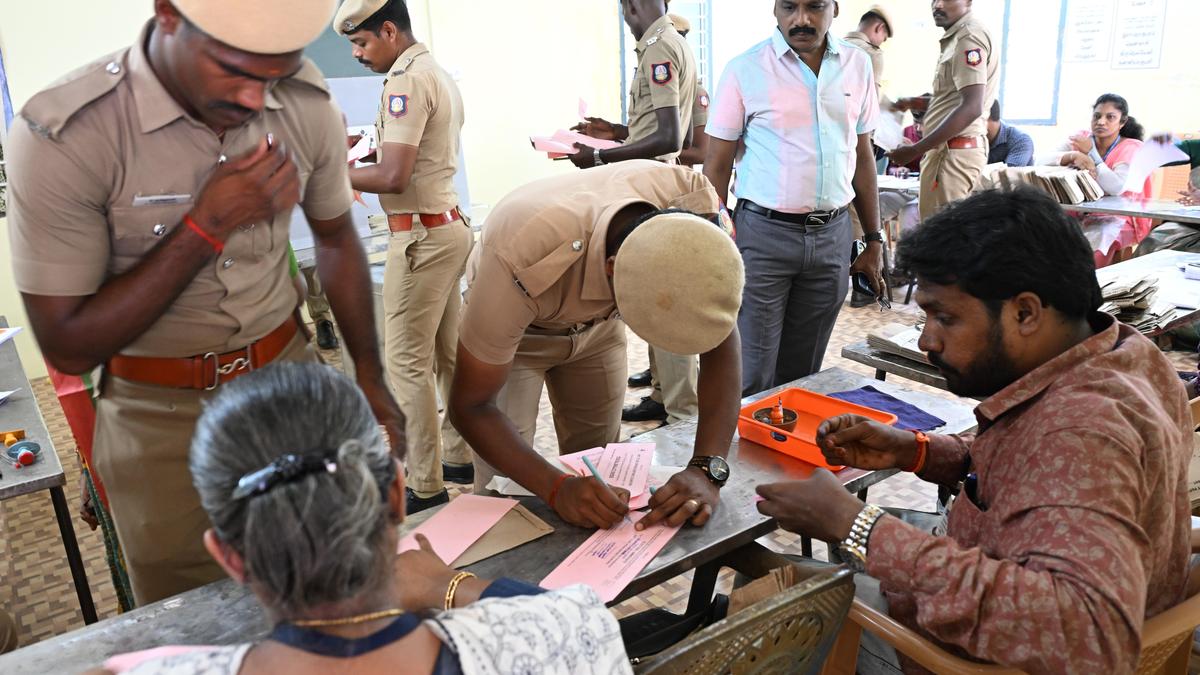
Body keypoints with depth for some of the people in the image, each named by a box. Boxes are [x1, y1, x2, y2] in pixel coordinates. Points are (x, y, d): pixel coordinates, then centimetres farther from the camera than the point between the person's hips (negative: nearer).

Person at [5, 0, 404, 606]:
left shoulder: (309, 106, -9)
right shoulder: (61, 138, -21)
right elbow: (67, 349, -17)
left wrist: (370, 379, 8)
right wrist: (207, 225, -25)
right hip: (160, 417, -3)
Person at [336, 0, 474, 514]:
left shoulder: (406, 80, -15)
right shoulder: (439, 73, 15)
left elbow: (393, 177, -23)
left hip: (421, 236, -10)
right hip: (447, 226, 10)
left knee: (407, 362, -4)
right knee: (447, 353, 16)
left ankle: (426, 488, 4)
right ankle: (460, 457, 28)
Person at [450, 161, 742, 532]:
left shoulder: (693, 201, -33)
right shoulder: (525, 263, -43)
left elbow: (720, 341, -26)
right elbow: (469, 406, -31)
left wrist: (706, 469, -39)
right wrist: (557, 487, -46)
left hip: (597, 323, 3)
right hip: (513, 326, -3)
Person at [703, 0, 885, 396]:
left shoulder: (857, 66, 7)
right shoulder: (746, 69, -5)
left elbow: (862, 155, 14)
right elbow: (717, 167, -3)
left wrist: (874, 240, 12)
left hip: (832, 235, 4)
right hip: (764, 234, -3)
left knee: (803, 373, 14)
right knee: (753, 377, -1)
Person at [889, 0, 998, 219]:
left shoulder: (968, 37, -13)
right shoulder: (957, 38, 19)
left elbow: (972, 108, -23)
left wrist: (915, 150, -24)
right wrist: (914, 103, 15)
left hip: (953, 152, -11)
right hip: (952, 149, 11)